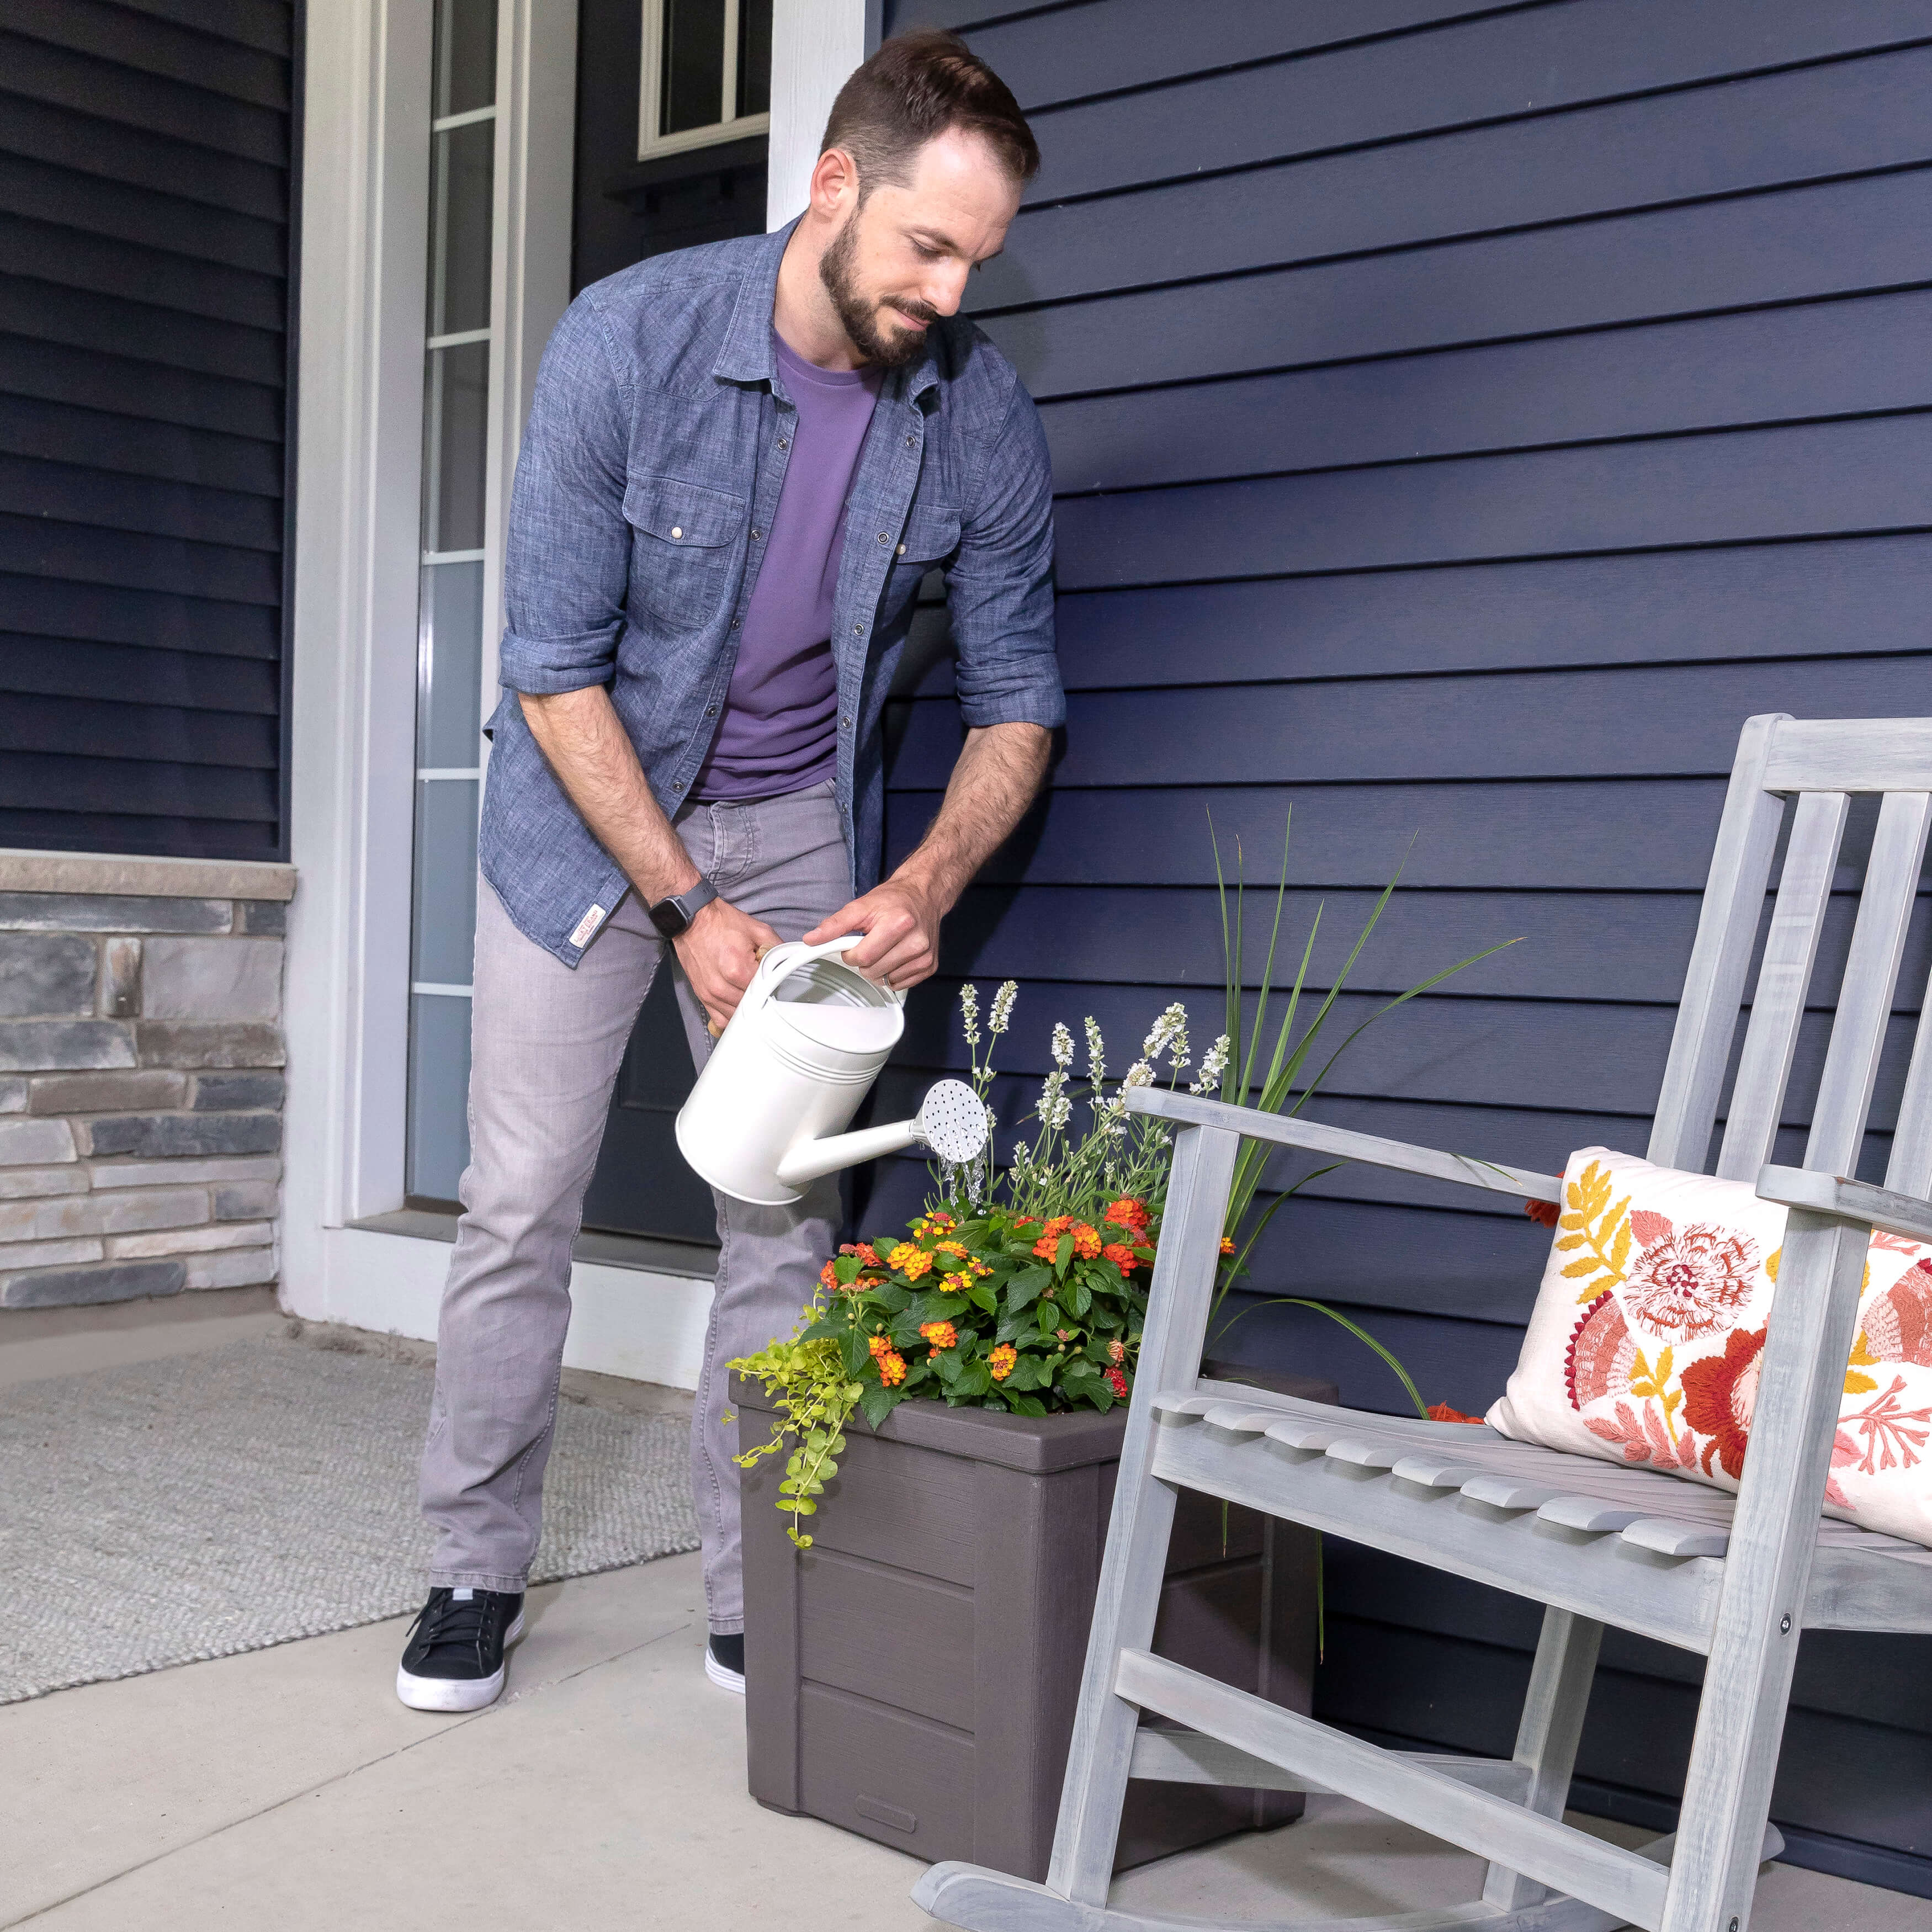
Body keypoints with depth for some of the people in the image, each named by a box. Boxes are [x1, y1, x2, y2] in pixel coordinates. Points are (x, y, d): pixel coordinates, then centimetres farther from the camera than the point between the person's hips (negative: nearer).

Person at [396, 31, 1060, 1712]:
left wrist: (929, 885, -22)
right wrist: (686, 910, -21)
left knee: (788, 1217, 0)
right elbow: (556, 666, -18)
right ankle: (480, 1570, 16)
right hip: (591, 802, -2)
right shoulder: (629, 342, -22)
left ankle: (758, 1603, 13)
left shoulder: (982, 417, -14)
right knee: (522, 1198, -1)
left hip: (800, 820, 2)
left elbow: (1016, 699, -5)